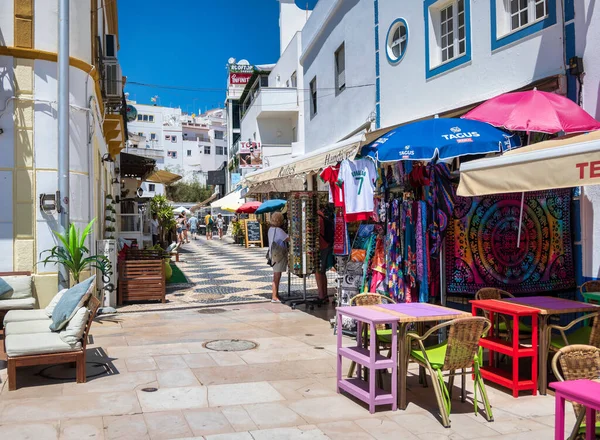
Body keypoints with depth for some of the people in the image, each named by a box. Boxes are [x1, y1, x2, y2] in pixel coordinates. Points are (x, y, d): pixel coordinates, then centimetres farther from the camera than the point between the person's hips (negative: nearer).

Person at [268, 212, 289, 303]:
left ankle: (275, 294, 24)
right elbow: (288, 239, -19)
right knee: (277, 276, -5)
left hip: (274, 254, 9)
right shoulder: (278, 230, -18)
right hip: (279, 255, -9)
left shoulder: (271, 229, 10)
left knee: (276, 275, 16)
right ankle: (274, 297, -3)